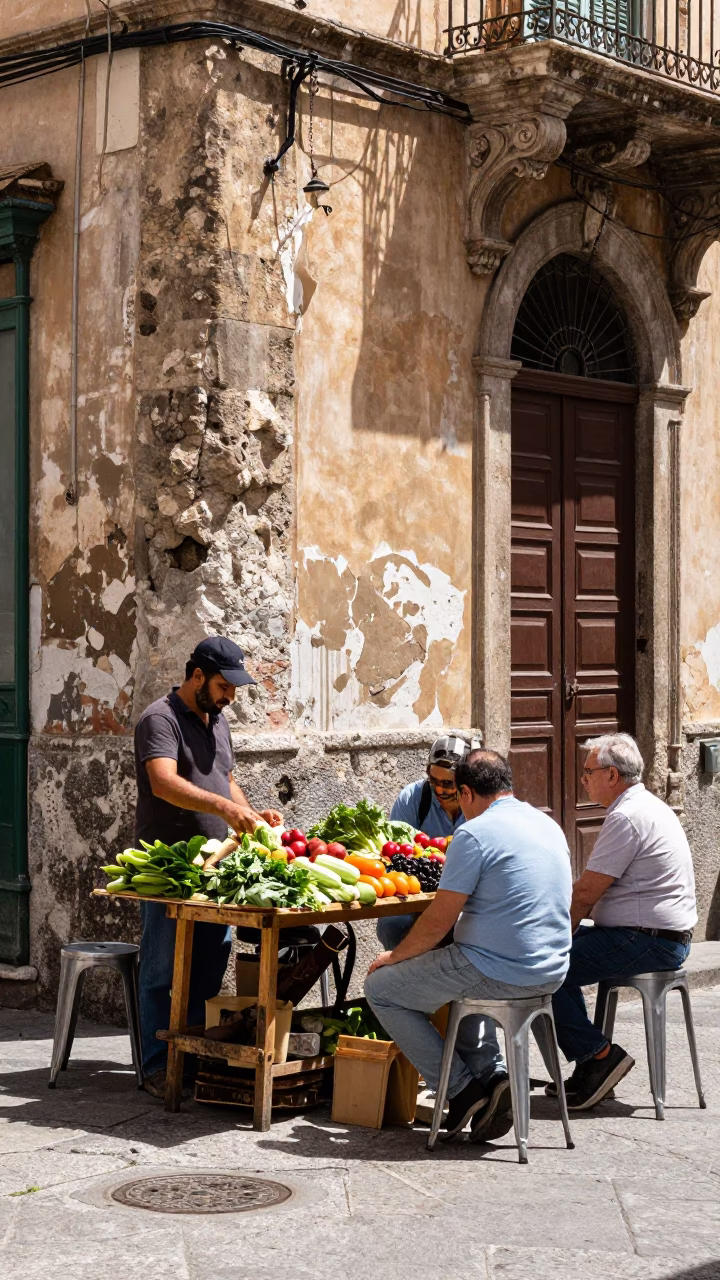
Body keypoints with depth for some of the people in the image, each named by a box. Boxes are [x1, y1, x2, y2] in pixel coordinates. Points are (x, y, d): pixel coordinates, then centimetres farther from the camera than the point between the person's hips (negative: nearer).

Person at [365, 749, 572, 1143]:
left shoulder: (475, 834, -14)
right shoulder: (549, 826, 11)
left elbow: (438, 921, -13)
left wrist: (394, 956, 4)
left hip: (499, 974, -8)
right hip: (551, 973, 8)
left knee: (381, 987, 9)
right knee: (461, 972, 37)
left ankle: (462, 1090, 6)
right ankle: (491, 1074, 18)